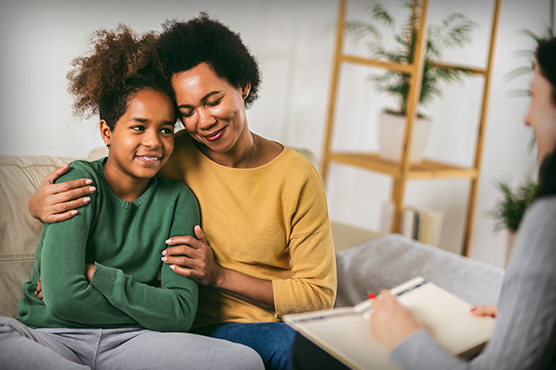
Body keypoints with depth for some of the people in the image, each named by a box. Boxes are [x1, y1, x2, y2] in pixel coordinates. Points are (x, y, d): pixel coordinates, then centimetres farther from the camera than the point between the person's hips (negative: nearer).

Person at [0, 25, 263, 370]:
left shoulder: (178, 200, 6)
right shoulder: (78, 182, -3)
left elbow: (181, 314, -5)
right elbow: (61, 297, -16)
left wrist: (95, 273, -10)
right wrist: (147, 308, -6)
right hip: (54, 337, -2)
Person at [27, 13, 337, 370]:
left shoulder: (297, 176, -3)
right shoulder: (172, 158, -2)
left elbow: (318, 294, -3)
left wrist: (220, 276, -13)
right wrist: (40, 204, -15)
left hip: (281, 324, 2)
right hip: (203, 328, -1)